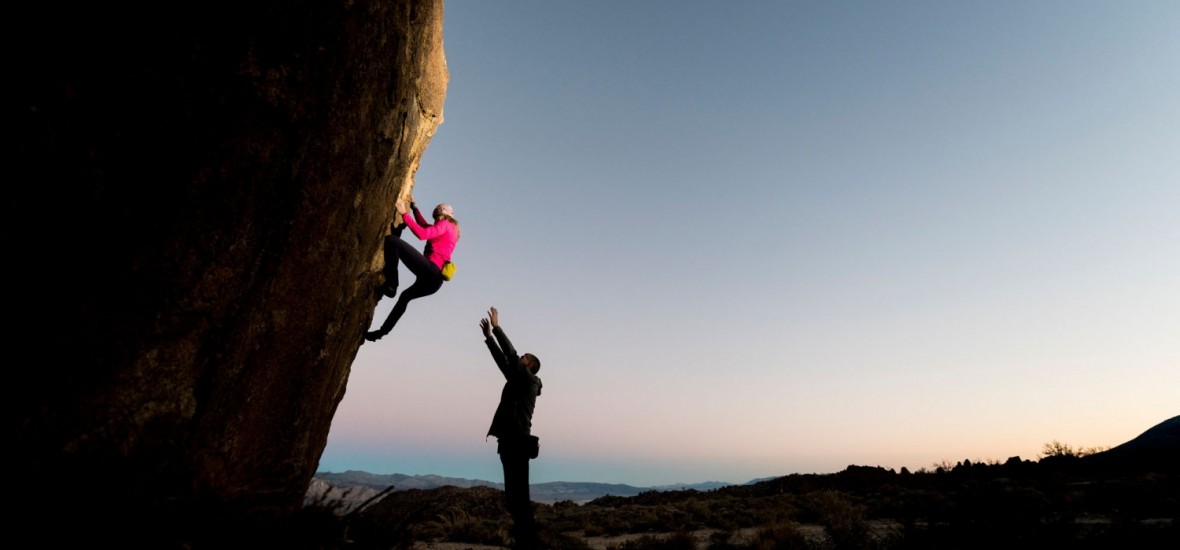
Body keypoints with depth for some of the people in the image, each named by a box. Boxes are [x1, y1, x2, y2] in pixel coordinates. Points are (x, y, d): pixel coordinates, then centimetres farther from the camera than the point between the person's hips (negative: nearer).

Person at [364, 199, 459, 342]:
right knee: (405, 297, 34)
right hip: (435, 279, 10)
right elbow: (425, 226, 39)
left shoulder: (444, 224, 1)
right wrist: (414, 207, 41)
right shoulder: (451, 229, 28)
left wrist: (404, 214, -8)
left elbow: (422, 233, -15)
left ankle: (390, 285, -18)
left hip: (429, 270, -10)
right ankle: (383, 330, 36)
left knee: (391, 240, -15)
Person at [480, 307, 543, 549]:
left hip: (518, 442, -9)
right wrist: (489, 337, 24)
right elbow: (503, 360, 25)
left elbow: (511, 354, -8)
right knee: (514, 496, 9)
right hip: (510, 442, 9)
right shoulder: (517, 381, 20)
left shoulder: (530, 380, -1)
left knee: (520, 496, -9)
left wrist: (497, 327, -4)